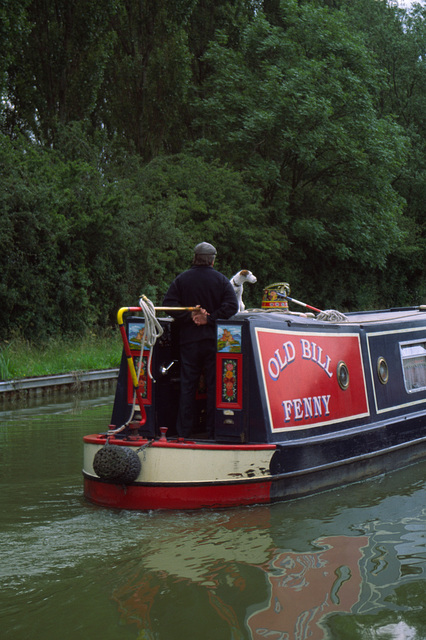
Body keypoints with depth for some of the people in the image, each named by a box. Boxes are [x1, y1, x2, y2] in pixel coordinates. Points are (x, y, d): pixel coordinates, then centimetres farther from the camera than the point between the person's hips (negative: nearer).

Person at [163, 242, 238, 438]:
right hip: (213, 340, -1)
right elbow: (232, 306, -11)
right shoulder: (221, 280, 0)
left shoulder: (181, 279, 4)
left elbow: (168, 303, -4)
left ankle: (183, 431, 6)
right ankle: (213, 429, 4)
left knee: (187, 385, 5)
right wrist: (210, 319, -11)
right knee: (214, 385, 3)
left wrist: (189, 316, -6)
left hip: (188, 340, 2)